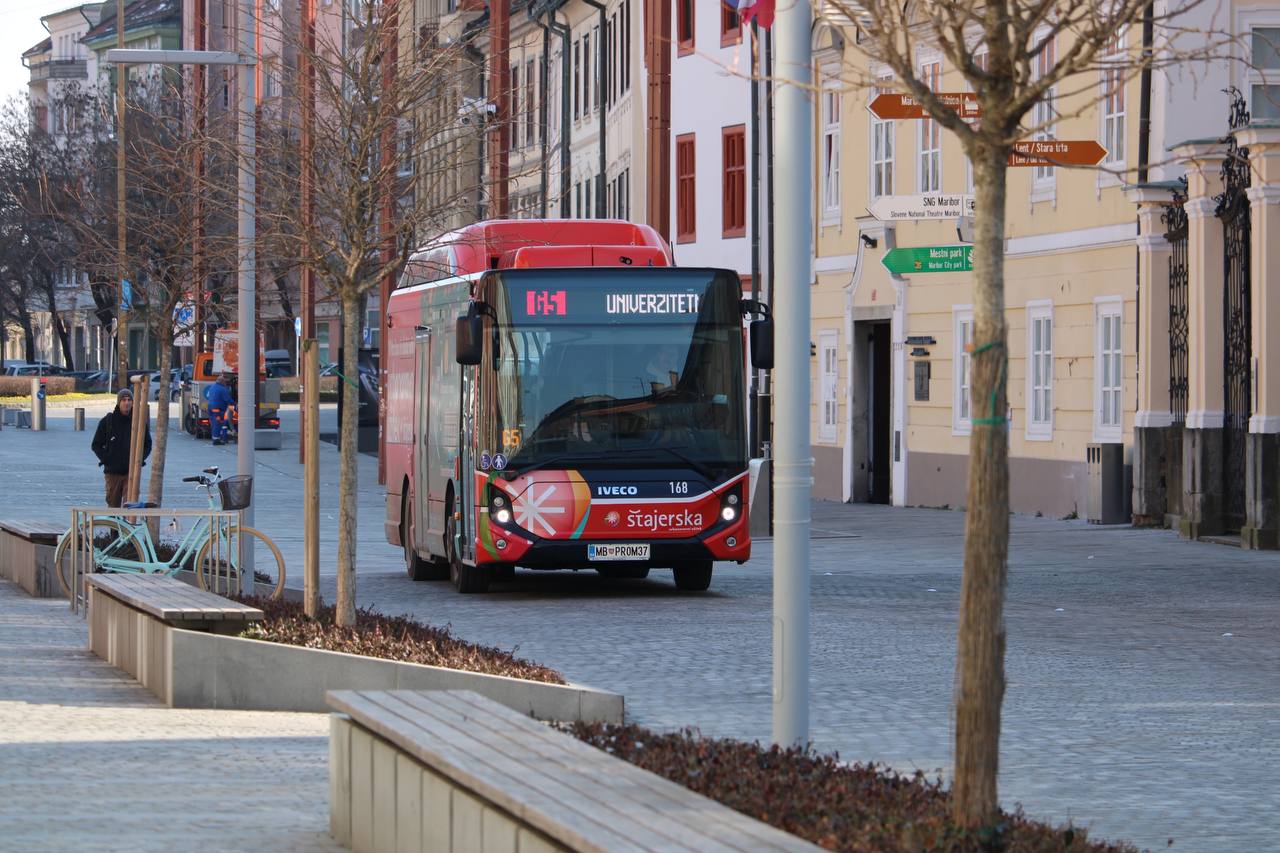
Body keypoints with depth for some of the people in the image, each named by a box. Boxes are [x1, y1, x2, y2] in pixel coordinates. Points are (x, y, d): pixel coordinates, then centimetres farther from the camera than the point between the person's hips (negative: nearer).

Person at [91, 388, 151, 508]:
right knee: (113, 503, 6)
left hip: (131, 471, 0)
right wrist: (105, 459, -7)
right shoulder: (107, 421, 1)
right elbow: (97, 444, 6)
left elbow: (147, 444, 14)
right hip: (112, 471, 0)